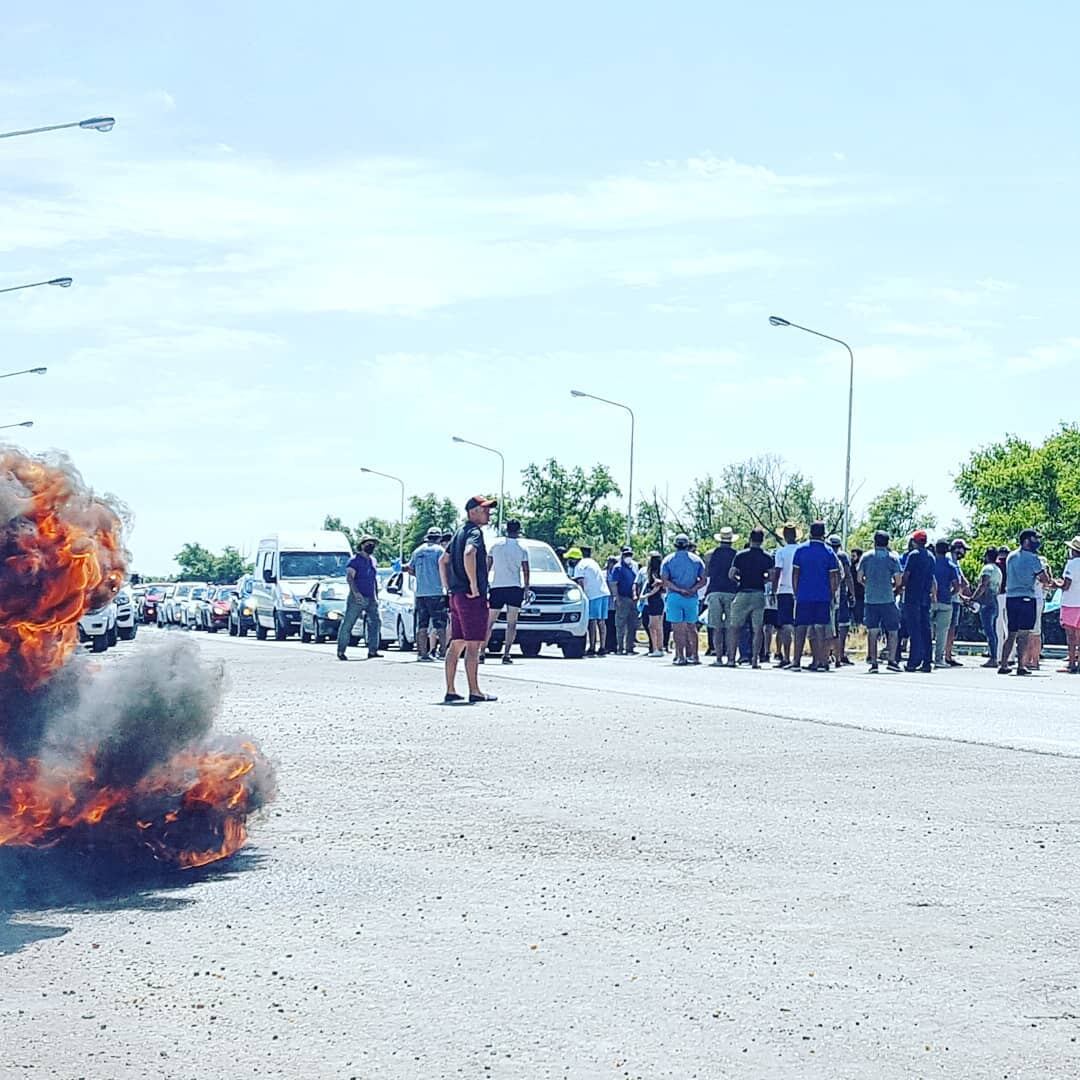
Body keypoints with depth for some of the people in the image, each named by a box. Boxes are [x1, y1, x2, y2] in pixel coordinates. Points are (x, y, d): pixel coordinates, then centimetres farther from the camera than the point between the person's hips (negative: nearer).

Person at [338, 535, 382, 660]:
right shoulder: (355, 560, -7)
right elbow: (349, 577, -16)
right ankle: (341, 651, -2)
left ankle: (372, 650, 3)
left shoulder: (372, 560, 17)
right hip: (357, 598, -7)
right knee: (348, 624, -4)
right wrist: (356, 592, -28)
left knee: (375, 623, 0)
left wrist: (376, 596, 20)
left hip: (371, 599, 7)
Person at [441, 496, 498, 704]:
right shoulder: (474, 532, -11)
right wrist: (474, 585, -24)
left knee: (456, 644, 10)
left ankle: (450, 691, 11)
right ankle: (474, 692, -5)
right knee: (473, 645, -6)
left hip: (456, 595, 9)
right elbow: (468, 554, -31)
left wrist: (447, 587, 22)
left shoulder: (460, 532, 18)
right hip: (472, 598, -9)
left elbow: (443, 560, 25)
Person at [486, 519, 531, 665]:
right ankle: (506, 654, -7)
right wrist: (526, 587, 11)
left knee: (489, 623, 8)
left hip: (496, 587, 1)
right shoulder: (522, 548, 1)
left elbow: (487, 566, 6)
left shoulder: (496, 544, 4)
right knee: (511, 623, 2)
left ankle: (481, 653, 2)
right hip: (514, 587, -1)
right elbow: (525, 571, 0)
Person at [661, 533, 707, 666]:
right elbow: (703, 580, 1)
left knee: (678, 628, -3)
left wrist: (679, 589, -11)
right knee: (691, 627, 12)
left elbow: (664, 581, -8)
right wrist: (692, 589, -6)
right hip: (692, 598, 2)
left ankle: (681, 657, -7)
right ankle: (693, 656, 12)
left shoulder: (668, 560, 2)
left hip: (674, 597, -2)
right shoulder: (696, 559, 7)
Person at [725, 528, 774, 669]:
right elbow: (771, 576, -6)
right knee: (757, 629, 5)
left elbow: (731, 574, -6)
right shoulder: (767, 557, 2)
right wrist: (761, 579, 13)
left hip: (743, 594, -1)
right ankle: (755, 659, -1)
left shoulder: (740, 555, -1)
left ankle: (731, 658, 1)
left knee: (734, 627, 7)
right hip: (759, 595, 1)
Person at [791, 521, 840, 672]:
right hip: (823, 597, 0)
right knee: (820, 628, 1)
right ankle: (820, 661, -2)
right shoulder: (828, 552, 1)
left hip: (803, 596, 0)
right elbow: (834, 577, 0)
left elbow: (795, 574, 3)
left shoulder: (800, 550, 2)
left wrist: (796, 593, 10)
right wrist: (832, 596, 7)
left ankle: (796, 662, 2)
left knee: (801, 629, 4)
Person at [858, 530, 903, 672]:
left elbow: (860, 578, 4)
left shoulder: (866, 557, 4)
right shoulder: (892, 558, -1)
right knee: (893, 631, 7)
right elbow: (898, 581, -3)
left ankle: (873, 662, 0)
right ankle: (891, 660, -3)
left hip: (870, 599, 2)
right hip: (887, 599, -2)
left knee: (872, 631, 5)